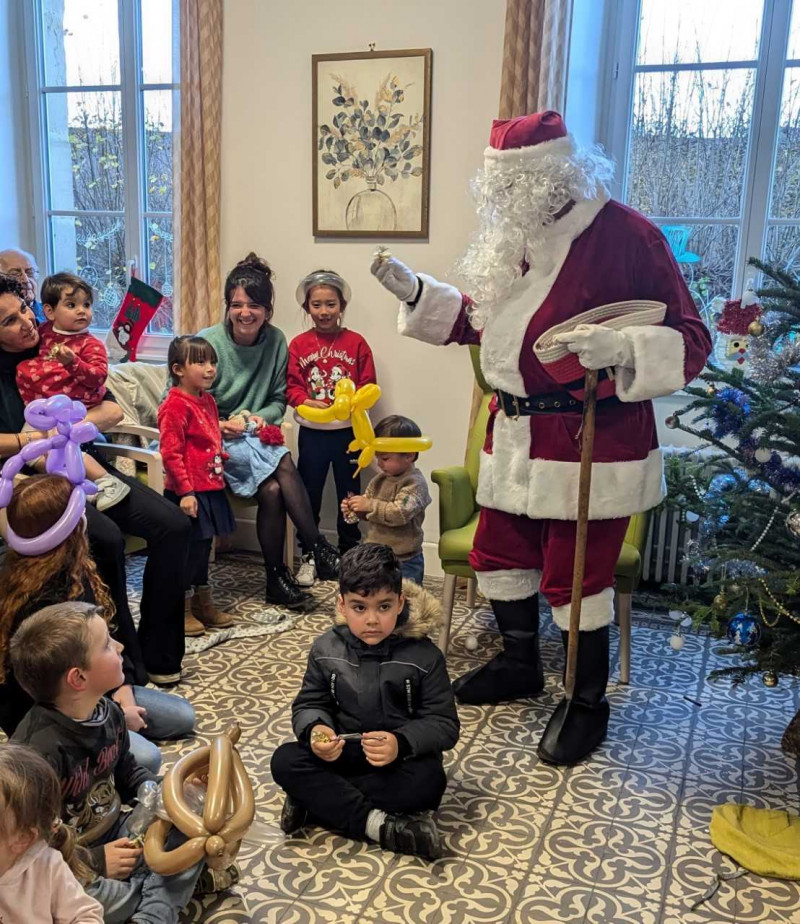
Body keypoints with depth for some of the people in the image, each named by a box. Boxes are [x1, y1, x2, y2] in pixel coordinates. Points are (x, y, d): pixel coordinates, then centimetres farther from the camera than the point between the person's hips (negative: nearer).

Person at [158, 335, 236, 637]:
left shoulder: (208, 400, 13)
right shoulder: (176, 405, -16)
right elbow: (171, 453, -19)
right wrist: (185, 491, -22)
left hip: (210, 487, 9)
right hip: (189, 493, -9)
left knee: (203, 546, 18)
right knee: (189, 548, -1)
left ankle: (203, 605, 30)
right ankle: (181, 609, 12)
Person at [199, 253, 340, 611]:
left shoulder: (275, 341, 3)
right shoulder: (208, 342, -9)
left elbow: (279, 399, 12)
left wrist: (262, 417, -10)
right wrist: (218, 425, -20)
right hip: (217, 442, -3)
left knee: (272, 489, -28)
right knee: (284, 466, -27)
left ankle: (278, 578, -16)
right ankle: (318, 548, -17)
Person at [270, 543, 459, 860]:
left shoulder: (423, 655, -12)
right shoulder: (327, 649, -4)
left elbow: (444, 724, -12)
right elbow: (309, 704, 2)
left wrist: (401, 743, -32)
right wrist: (314, 730, -23)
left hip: (401, 760, -2)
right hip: (342, 754, 3)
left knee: (428, 781, -34)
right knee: (285, 761, -22)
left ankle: (315, 799, -24)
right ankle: (379, 824, -29)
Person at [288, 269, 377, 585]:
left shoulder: (356, 343, -3)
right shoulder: (298, 344, -1)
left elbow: (368, 386, -3)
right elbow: (291, 386, -3)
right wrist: (307, 402, -21)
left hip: (348, 431, 0)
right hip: (312, 432, 1)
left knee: (350, 496, 11)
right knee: (308, 496, 10)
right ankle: (308, 557, 23)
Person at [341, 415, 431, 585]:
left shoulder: (415, 483, -17)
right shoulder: (380, 480, 6)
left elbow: (400, 513, -29)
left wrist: (370, 505, -26)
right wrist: (354, 508, -4)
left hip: (404, 562, -8)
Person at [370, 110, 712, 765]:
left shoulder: (628, 236, -14)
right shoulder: (516, 236, 9)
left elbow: (691, 340, -14)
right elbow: (484, 321, 22)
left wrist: (620, 347, -32)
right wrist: (416, 293, 13)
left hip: (590, 441, -8)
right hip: (516, 436, 8)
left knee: (576, 575, 0)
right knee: (499, 552, 17)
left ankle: (589, 701, 24)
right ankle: (520, 664, 41)